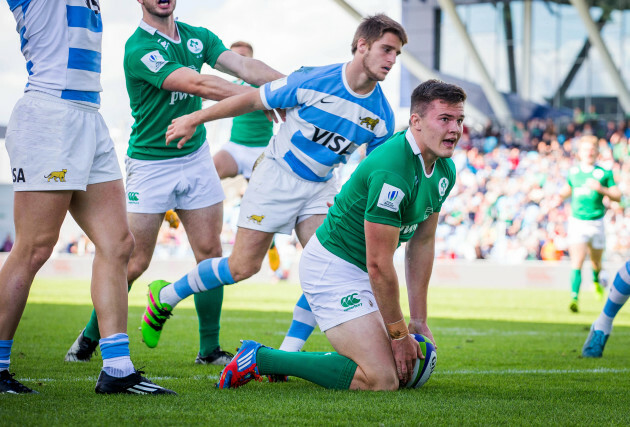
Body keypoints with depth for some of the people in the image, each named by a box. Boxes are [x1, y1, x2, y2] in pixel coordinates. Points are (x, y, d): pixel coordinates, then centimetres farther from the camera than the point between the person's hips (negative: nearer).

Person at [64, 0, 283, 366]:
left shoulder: (197, 37, 5)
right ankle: (90, 337, 16)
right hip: (150, 165, -6)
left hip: (196, 157, 6)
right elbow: (197, 84, -28)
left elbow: (244, 66, -7)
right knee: (134, 262, -4)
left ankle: (210, 348, 10)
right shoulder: (138, 48, -18)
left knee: (210, 252, 1)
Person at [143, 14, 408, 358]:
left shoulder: (382, 116, -8)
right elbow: (253, 100, -10)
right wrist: (193, 120, -4)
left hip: (320, 186, 5)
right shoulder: (313, 82, -21)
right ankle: (165, 297, 19)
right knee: (244, 266, -3)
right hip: (277, 175, -4)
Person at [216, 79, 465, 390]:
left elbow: (422, 243, 11)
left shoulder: (444, 169, 2)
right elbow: (379, 264, -24)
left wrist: (419, 320, 8)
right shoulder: (391, 170, -28)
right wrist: (399, 333, -14)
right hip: (332, 268, -10)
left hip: (360, 272, 10)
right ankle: (260, 358, -9)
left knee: (410, 368, 11)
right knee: (381, 380, -19)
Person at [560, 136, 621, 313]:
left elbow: (618, 196, -3)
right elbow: (566, 192, 24)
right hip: (577, 222, 0)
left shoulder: (604, 173, -2)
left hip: (596, 223, 0)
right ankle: (574, 298, -21)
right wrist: (560, 194, 0)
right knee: (577, 262, -15)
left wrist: (601, 189, -19)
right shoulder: (573, 172, 6)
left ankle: (597, 279, 51)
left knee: (596, 262, 17)